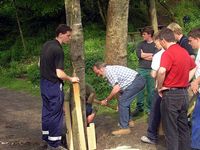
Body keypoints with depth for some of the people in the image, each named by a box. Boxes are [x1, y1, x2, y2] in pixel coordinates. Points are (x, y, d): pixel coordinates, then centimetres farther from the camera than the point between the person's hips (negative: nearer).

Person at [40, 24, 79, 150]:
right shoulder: (58, 50, -22)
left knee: (47, 111, 18)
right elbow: (60, 74, -24)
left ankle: (46, 137, 30)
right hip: (54, 86, -9)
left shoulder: (46, 45, 6)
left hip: (44, 83, 9)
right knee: (56, 114, 0)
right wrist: (71, 79, -8)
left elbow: (40, 64, 17)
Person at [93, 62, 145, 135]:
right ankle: (129, 121, 33)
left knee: (122, 102, -8)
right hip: (138, 80, 11)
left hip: (136, 82, -11)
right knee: (124, 101, 22)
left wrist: (106, 100, -9)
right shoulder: (111, 69, 18)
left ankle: (124, 128, -5)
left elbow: (116, 89, -20)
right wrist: (120, 98, 24)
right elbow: (119, 87, 22)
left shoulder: (109, 71, -13)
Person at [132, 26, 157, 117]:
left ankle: (149, 108, 13)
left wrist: (143, 55, -4)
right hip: (141, 69, 3)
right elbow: (138, 54, -4)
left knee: (151, 89, 2)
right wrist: (150, 54, -6)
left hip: (151, 70, -3)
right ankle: (139, 107, 12)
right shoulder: (141, 44, 12)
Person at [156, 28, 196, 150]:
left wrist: (160, 87, -16)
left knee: (170, 129, 3)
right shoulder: (184, 51, 9)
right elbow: (194, 68, 24)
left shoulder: (168, 53, -16)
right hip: (184, 93, 8)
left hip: (171, 94, -8)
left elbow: (162, 71, -32)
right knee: (183, 127, 16)